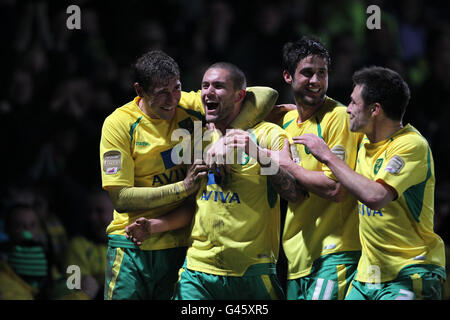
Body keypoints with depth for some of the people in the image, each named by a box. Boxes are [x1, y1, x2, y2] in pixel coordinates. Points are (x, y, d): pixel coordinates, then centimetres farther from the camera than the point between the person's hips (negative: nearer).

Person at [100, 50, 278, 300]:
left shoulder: (191, 106, -2)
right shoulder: (119, 123, -7)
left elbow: (266, 95, -8)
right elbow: (120, 199, -12)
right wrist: (183, 187, -18)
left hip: (183, 245, 2)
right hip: (132, 248, -1)